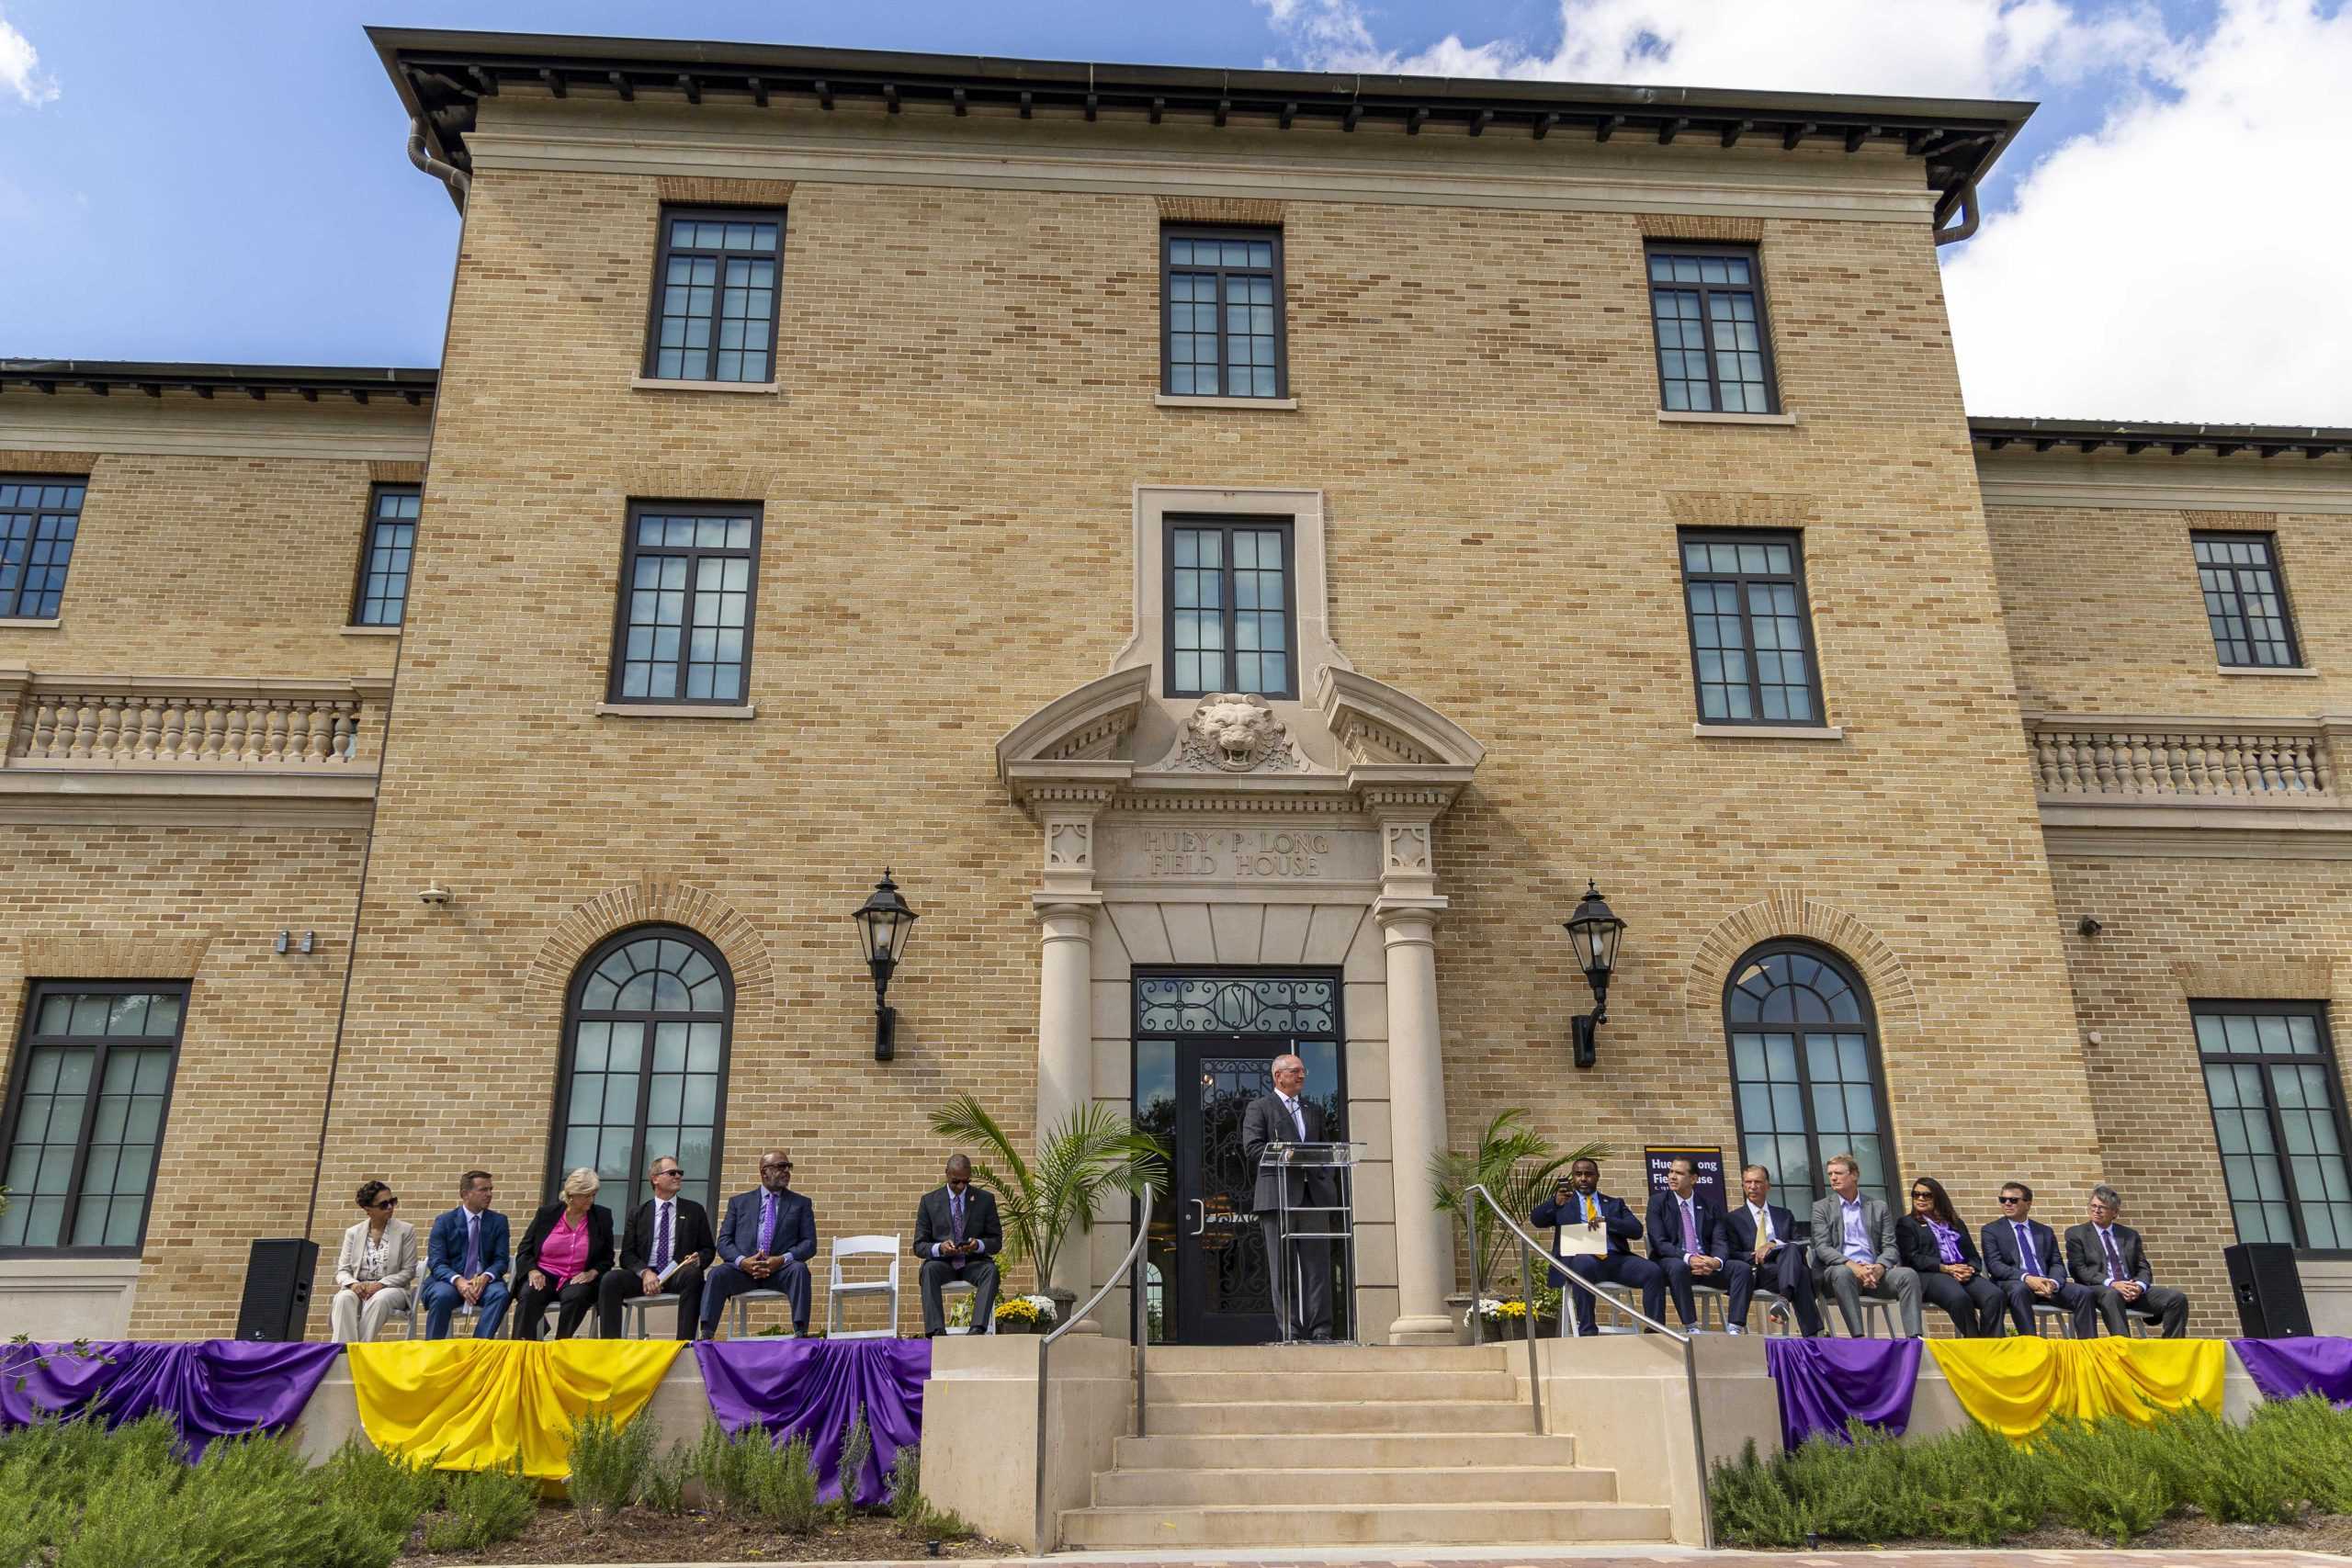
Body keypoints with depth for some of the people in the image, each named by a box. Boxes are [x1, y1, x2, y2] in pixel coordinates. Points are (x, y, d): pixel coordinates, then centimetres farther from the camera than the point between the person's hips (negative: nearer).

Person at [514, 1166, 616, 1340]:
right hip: (543, 1275, 0)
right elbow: (524, 1249, 9)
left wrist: (592, 1273, -9)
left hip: (577, 1279, 0)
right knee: (528, 1295, -33)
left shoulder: (602, 1217, 6)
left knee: (576, 1296, -35)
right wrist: (532, 1270, -11)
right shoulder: (547, 1213, 6)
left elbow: (607, 1258, 11)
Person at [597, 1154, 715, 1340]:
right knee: (610, 1280, -29)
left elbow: (709, 1249, 15)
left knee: (694, 1275, -36)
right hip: (644, 1274, 1)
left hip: (679, 1274, -1)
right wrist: (644, 1272, -13)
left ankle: (684, 1343, -39)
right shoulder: (638, 1213, 16)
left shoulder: (695, 1211, 16)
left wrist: (698, 1260, -10)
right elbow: (627, 1254, 8)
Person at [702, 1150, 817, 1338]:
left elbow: (809, 1244, 6)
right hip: (743, 1267, 1)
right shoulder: (738, 1202, 18)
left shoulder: (801, 1204, 16)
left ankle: (801, 1333, -38)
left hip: (781, 1269, -1)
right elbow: (724, 1241, 8)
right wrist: (742, 1261, -14)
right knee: (717, 1273, -28)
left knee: (799, 1269, -33)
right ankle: (707, 1334, -31)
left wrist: (782, 1260, -15)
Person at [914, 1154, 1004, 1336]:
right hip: (942, 1262, 0)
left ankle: (977, 1329, -44)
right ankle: (936, 1332, -40)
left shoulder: (985, 1199, 6)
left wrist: (978, 1245, -17)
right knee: (929, 1269, -34)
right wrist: (939, 1248, -19)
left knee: (990, 1269, -33)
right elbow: (919, 1246, 4)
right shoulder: (929, 1201, 5)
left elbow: (997, 1241, 6)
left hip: (973, 1262, 0)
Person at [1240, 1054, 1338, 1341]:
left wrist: (1330, 1190, 7)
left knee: (1317, 1266, -1)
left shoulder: (1314, 1110, 24)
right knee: (1283, 1268, -2)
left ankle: (1320, 1330, 0)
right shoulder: (1260, 1108, 8)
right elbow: (1252, 1149, -5)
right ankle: (1290, 1331, 0)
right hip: (1277, 1195, -4)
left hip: (1314, 1195, 4)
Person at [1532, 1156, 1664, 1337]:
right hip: (1581, 1259, -2)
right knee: (1583, 1264, -38)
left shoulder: (1615, 1204, 25)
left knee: (1655, 1272, -24)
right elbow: (1536, 1219, 3)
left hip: (1616, 1259, 3)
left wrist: (1605, 1220, -7)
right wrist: (1555, 1202, -17)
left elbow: (1637, 1231, 10)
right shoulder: (1563, 1202, 20)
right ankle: (1587, 1332, -33)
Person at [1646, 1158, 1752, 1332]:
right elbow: (1659, 1243, -8)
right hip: (1674, 1262, -3)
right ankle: (1691, 1328, -31)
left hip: (1708, 1264, 3)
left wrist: (1717, 1261, -22)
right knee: (1678, 1266, -38)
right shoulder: (1658, 1201, 3)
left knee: (1743, 1268, -22)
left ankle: (1734, 1329, -25)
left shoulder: (1709, 1206, 13)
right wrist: (1688, 1258, -25)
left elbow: (1720, 1242, 3)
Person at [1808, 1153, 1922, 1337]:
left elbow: (1890, 1247, 9)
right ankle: (1858, 1337, -43)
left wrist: (1879, 1267, -14)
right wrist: (1852, 1266, -19)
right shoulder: (1822, 1208, 12)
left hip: (1873, 1272, 3)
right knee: (1843, 1273, -37)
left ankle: (1913, 1337, -34)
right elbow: (1822, 1247, -1)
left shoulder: (1878, 1207, 18)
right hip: (1839, 1270, -2)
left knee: (1908, 1275, -25)